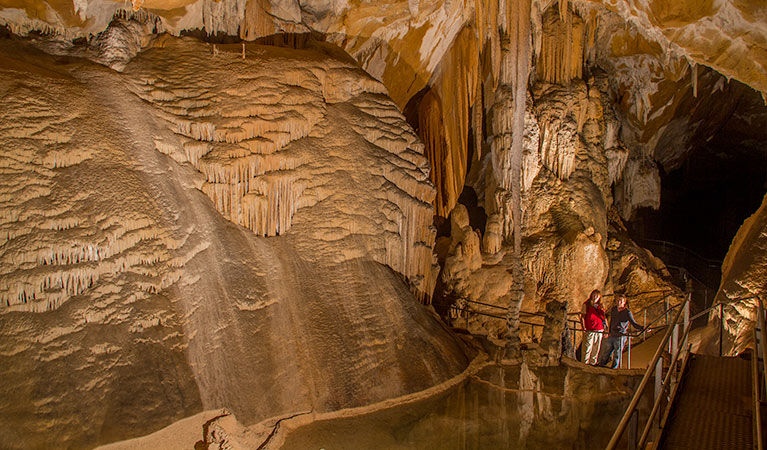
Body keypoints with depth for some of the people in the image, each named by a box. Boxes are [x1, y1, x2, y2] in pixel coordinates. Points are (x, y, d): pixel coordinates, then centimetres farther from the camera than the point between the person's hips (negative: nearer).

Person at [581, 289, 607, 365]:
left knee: (596, 349, 7)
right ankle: (585, 363, 3)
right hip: (589, 330, -4)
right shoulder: (586, 304, 3)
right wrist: (584, 327, -11)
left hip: (599, 330, 4)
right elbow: (582, 316, -1)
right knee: (588, 348, -5)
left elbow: (604, 317, 18)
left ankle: (593, 363, 17)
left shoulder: (601, 306, 15)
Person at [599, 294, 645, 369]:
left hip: (620, 336, -5)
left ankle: (614, 367, 17)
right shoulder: (613, 309, 6)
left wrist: (642, 328, -29)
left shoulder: (627, 312, -11)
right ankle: (602, 363, 29)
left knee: (617, 354, 4)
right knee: (608, 351, 16)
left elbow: (634, 323, -13)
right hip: (612, 335, 5)